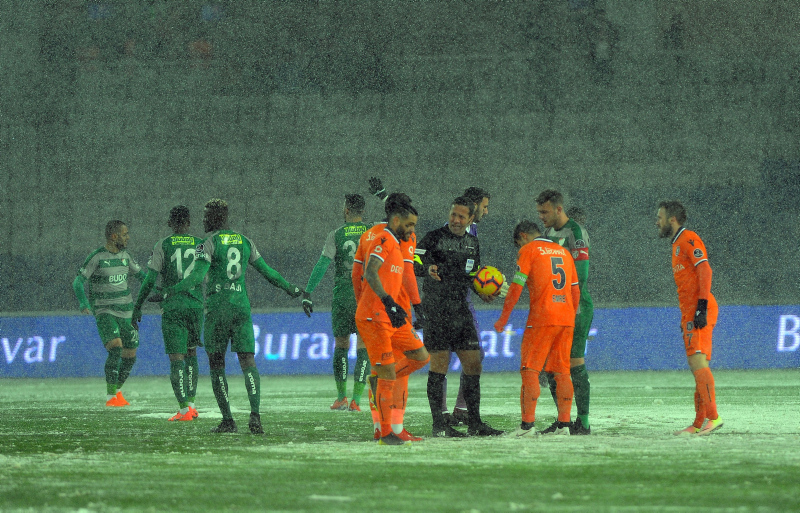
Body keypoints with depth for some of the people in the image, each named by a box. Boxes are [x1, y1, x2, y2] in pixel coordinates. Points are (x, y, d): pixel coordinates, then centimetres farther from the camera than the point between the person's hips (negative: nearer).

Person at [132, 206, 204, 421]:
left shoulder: (162, 246, -1)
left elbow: (150, 280, -5)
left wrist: (137, 307, 2)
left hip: (171, 307, -3)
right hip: (196, 306, 3)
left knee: (176, 358, -3)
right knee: (191, 353, 21)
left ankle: (184, 409, -12)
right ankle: (191, 403, 17)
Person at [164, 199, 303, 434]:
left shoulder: (208, 244, -4)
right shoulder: (245, 242, 12)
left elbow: (196, 277, -16)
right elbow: (267, 271, 19)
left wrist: (170, 291, -17)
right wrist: (289, 288, 34)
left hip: (217, 309, -4)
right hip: (242, 308, 4)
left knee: (216, 364, 7)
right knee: (248, 363, -1)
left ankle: (227, 420, 3)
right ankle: (255, 414, -21)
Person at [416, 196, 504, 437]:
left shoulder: (472, 242, 15)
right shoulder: (434, 238, -4)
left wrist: (482, 291, 8)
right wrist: (427, 268, -33)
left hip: (461, 309, 6)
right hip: (436, 309, -6)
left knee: (473, 364, 4)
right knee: (439, 363, -6)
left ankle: (474, 422, 11)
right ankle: (438, 424, -2)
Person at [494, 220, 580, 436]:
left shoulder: (529, 250, 1)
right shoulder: (563, 252, 19)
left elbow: (516, 286, -4)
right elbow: (576, 291, 19)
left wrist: (504, 318, 1)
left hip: (541, 318, -6)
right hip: (566, 318, 6)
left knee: (530, 370, -4)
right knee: (562, 371, 8)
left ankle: (527, 424, -11)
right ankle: (564, 423, 5)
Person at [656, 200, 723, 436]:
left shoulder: (689, 239, -6)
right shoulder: (678, 244, 24)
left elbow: (705, 270, -17)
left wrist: (701, 307, -24)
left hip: (699, 310, -10)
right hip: (690, 313, 10)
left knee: (697, 361, -18)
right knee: (697, 365, 7)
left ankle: (713, 417, -23)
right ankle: (699, 423, 7)